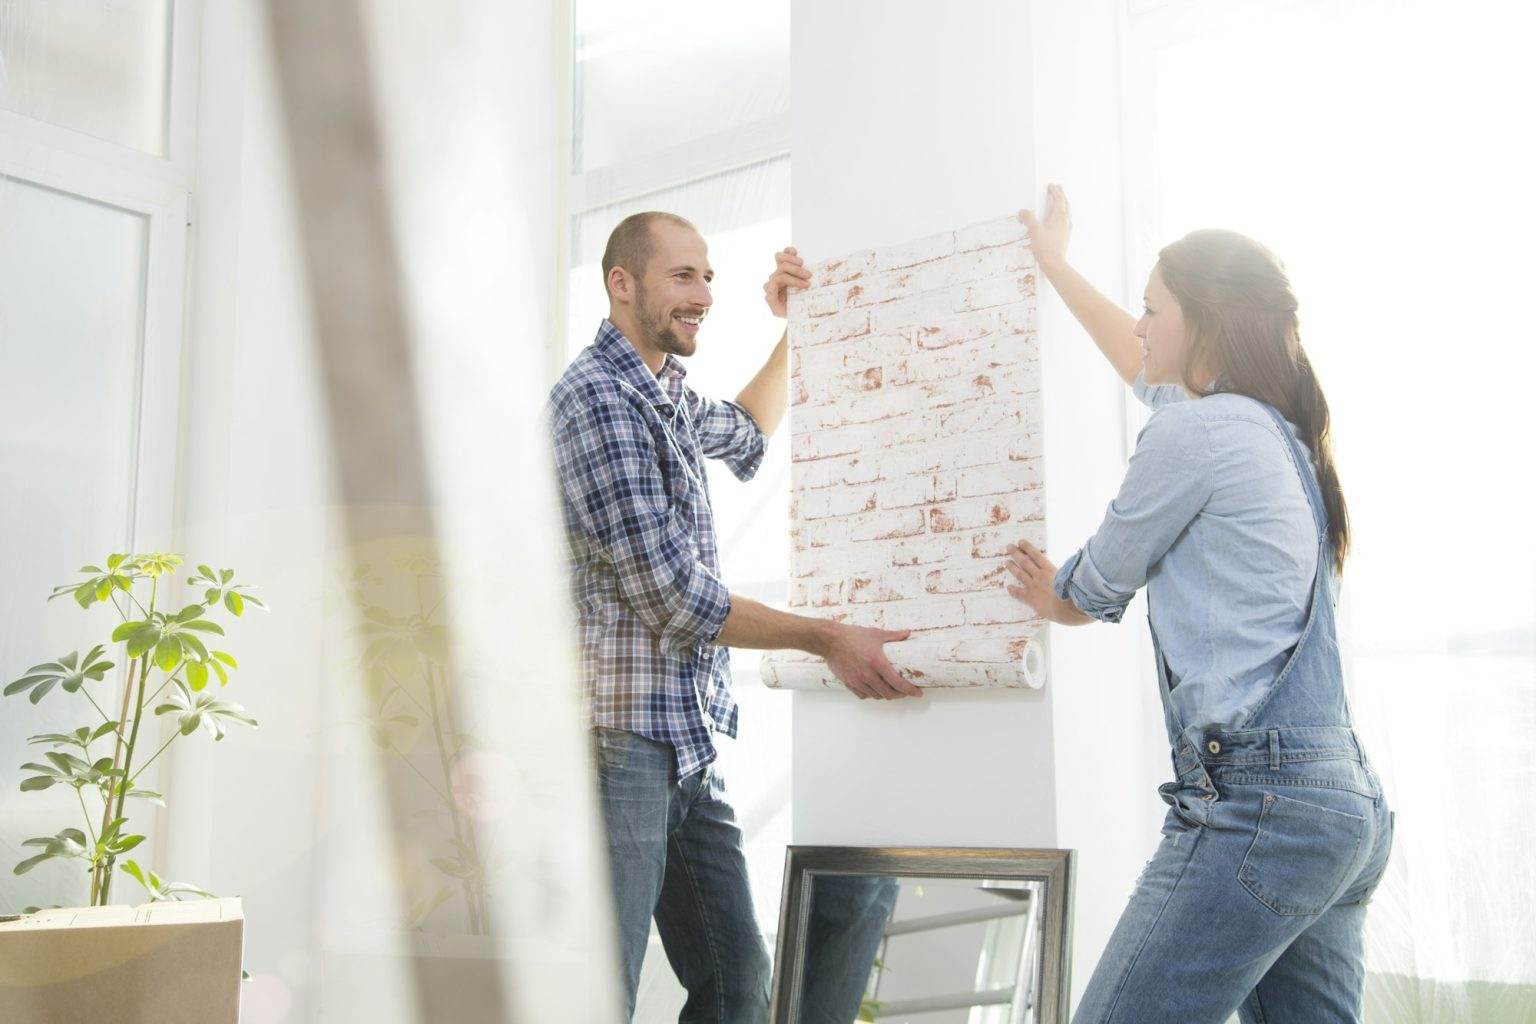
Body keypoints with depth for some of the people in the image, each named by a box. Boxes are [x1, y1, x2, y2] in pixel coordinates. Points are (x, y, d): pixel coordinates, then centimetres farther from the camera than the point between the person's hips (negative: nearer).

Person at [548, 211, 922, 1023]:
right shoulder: (597, 398, -13)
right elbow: (670, 598, -17)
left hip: (691, 743, 9)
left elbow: (745, 435, 41)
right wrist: (826, 640, -12)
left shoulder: (668, 395, 15)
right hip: (622, 740, -9)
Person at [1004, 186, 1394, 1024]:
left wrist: (1053, 601, 29)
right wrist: (1055, 265, 49)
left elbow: (1099, 586, 5)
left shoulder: (1197, 432, -7)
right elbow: (1145, 370, 37)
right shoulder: (1279, 430, 19)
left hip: (1254, 797, -10)